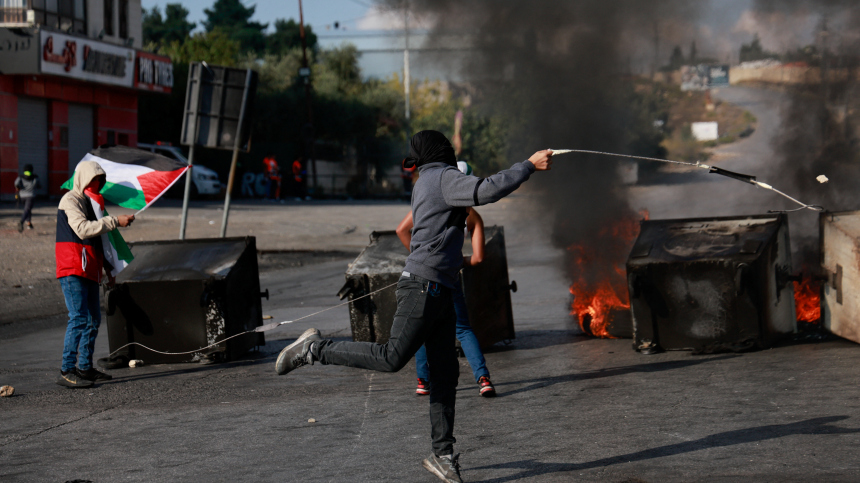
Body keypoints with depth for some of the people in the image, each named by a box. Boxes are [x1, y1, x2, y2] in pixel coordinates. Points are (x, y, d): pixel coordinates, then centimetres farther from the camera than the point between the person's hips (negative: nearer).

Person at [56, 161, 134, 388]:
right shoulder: (70, 200, -8)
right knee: (79, 318, -15)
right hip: (72, 271, -10)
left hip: (89, 271, 10)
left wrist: (108, 268, 27)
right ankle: (66, 371, -14)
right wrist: (115, 222, -24)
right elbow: (83, 230, -24)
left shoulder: (89, 201, 22)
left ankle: (85, 367, 19)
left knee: (93, 319, 11)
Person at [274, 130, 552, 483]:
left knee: (445, 373, 6)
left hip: (439, 293, 10)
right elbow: (485, 192, -24)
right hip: (423, 285, -10)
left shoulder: (426, 182, 21)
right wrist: (529, 166, -17)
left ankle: (442, 454, 8)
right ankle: (315, 349, -1)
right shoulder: (444, 177, -8)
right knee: (392, 357, -13)